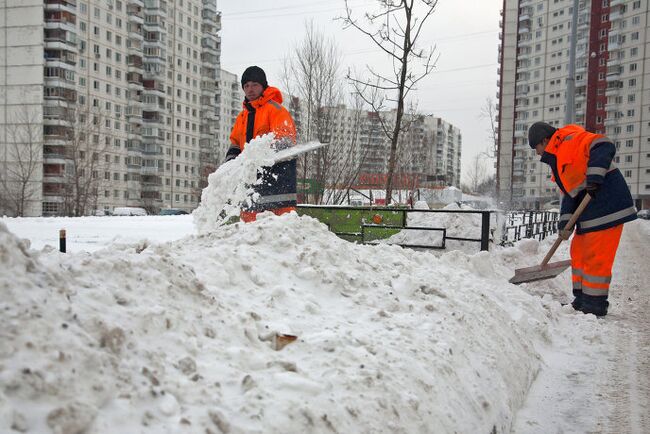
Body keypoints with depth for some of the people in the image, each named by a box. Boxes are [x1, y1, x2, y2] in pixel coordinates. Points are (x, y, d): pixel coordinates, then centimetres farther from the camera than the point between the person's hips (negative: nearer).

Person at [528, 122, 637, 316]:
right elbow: (569, 192, 17)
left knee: (595, 256, -6)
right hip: (590, 211, 11)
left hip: (606, 204, -11)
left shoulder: (572, 140, -9)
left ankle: (596, 305, 3)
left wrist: (594, 178, -32)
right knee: (579, 253, 15)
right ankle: (582, 300, 25)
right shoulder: (558, 160, 21)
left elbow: (604, 147, -24)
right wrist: (565, 222, 6)